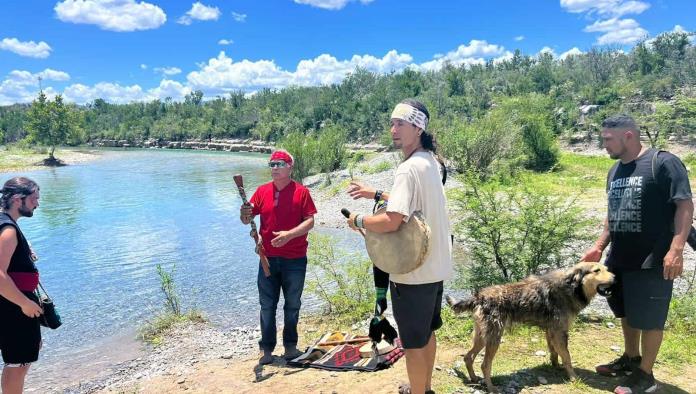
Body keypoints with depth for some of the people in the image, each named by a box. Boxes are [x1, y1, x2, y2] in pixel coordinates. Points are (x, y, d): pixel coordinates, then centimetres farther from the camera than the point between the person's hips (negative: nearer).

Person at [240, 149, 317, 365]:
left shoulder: (301, 192, -3)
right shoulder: (262, 191, 5)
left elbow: (310, 221, -8)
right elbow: (247, 219, 4)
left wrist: (289, 234, -23)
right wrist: (245, 214, -20)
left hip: (295, 259, -2)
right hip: (268, 258, 2)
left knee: (292, 304, 10)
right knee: (267, 305, 7)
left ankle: (290, 345, 25)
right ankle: (266, 348, 18)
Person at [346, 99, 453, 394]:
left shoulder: (409, 169, -23)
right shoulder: (431, 162, 7)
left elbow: (391, 222, -32)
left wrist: (358, 221, -15)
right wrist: (376, 194, 19)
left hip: (413, 271, -10)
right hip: (434, 266, 10)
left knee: (413, 342, 7)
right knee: (427, 333, 24)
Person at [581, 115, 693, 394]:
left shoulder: (663, 162, -12)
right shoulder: (615, 171, 11)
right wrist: (599, 247, 13)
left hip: (652, 261, -7)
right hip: (619, 258, 8)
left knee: (648, 318, 3)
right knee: (626, 312, 19)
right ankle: (631, 359, 38)